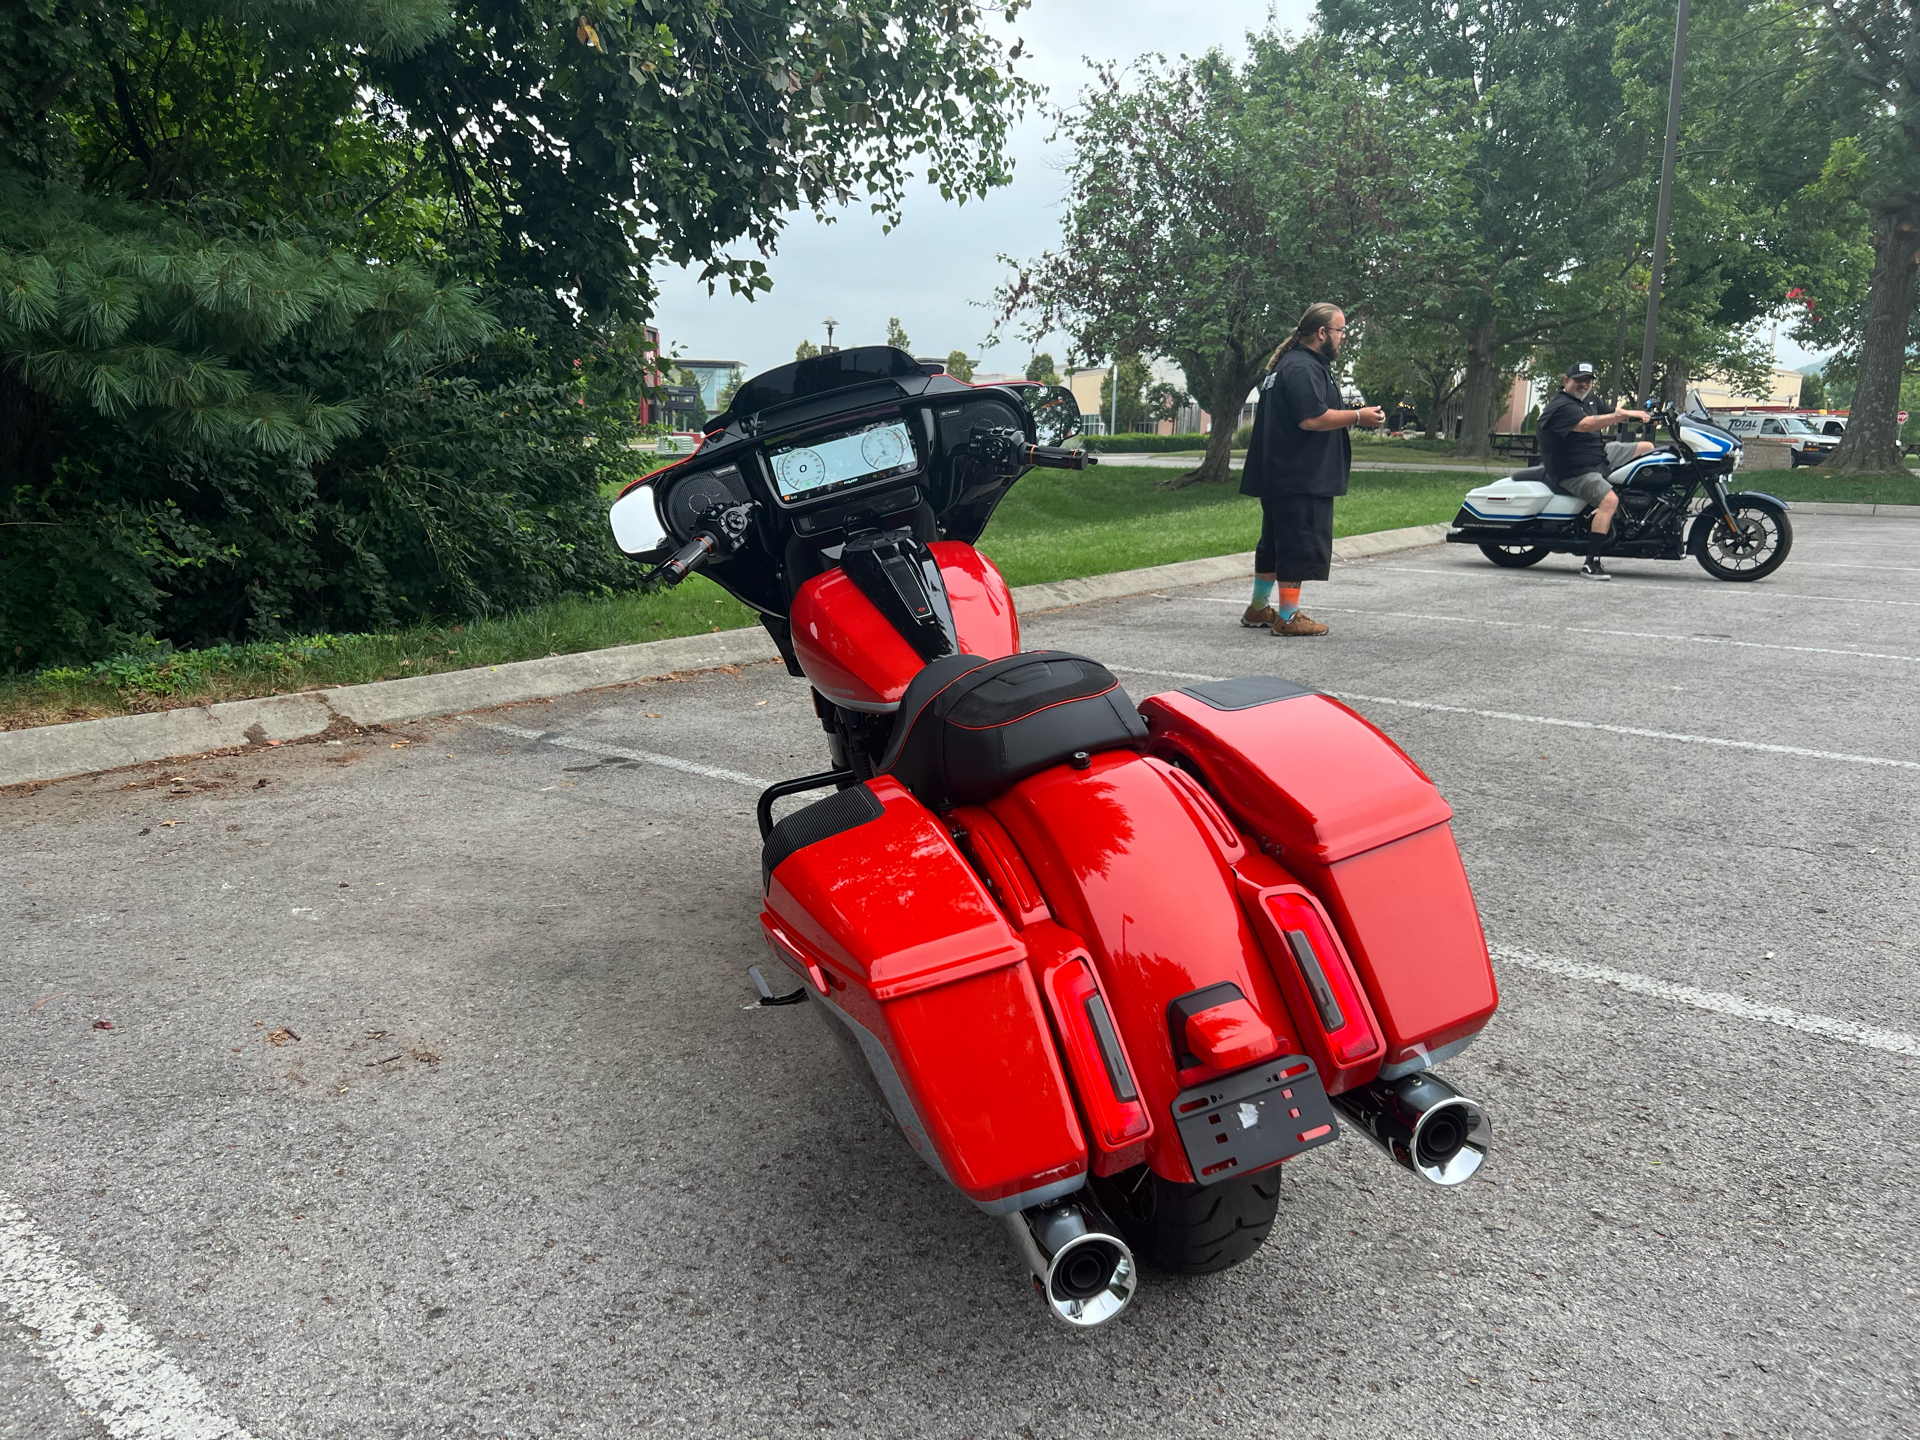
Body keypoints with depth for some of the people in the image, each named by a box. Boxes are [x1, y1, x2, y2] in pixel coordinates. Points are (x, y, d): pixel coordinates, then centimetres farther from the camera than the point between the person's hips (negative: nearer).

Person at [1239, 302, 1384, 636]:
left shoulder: (1295, 363, 20)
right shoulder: (1302, 367, -16)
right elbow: (1312, 419, -25)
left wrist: (1351, 417, 20)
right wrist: (1357, 416, -15)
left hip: (1281, 476, 11)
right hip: (1300, 479, -11)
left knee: (1276, 542, 17)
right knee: (1300, 545, -7)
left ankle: (1259, 608, 25)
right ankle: (1288, 616, -4)